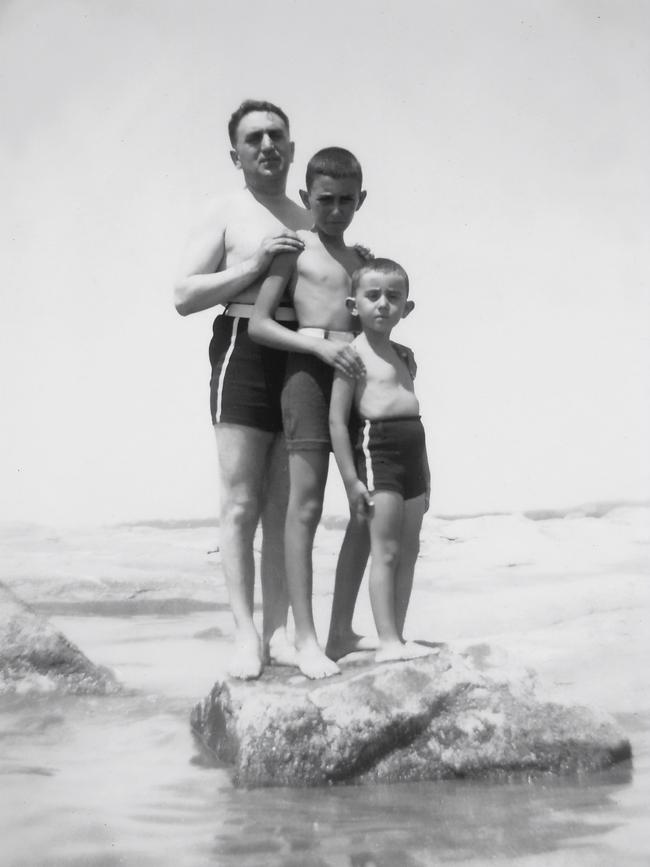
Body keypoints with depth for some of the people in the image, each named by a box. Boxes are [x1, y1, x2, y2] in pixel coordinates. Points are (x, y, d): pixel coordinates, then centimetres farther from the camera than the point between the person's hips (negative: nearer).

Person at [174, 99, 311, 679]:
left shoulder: (308, 222, 18)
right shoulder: (226, 213, 5)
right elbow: (184, 296, -4)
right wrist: (251, 267, -13)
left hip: (304, 359, 5)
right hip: (245, 352, -4)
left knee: (286, 507, 4)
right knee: (241, 504, -5)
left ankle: (278, 631, 9)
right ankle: (245, 633, -2)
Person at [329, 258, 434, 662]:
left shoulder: (402, 355, 18)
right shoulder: (354, 353, -6)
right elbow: (337, 420, -11)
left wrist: (426, 477, 21)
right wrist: (350, 479, -16)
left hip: (412, 451, 8)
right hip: (377, 447, -8)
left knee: (409, 551, 9)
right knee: (386, 551, -7)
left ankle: (398, 636, 15)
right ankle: (387, 641, -3)